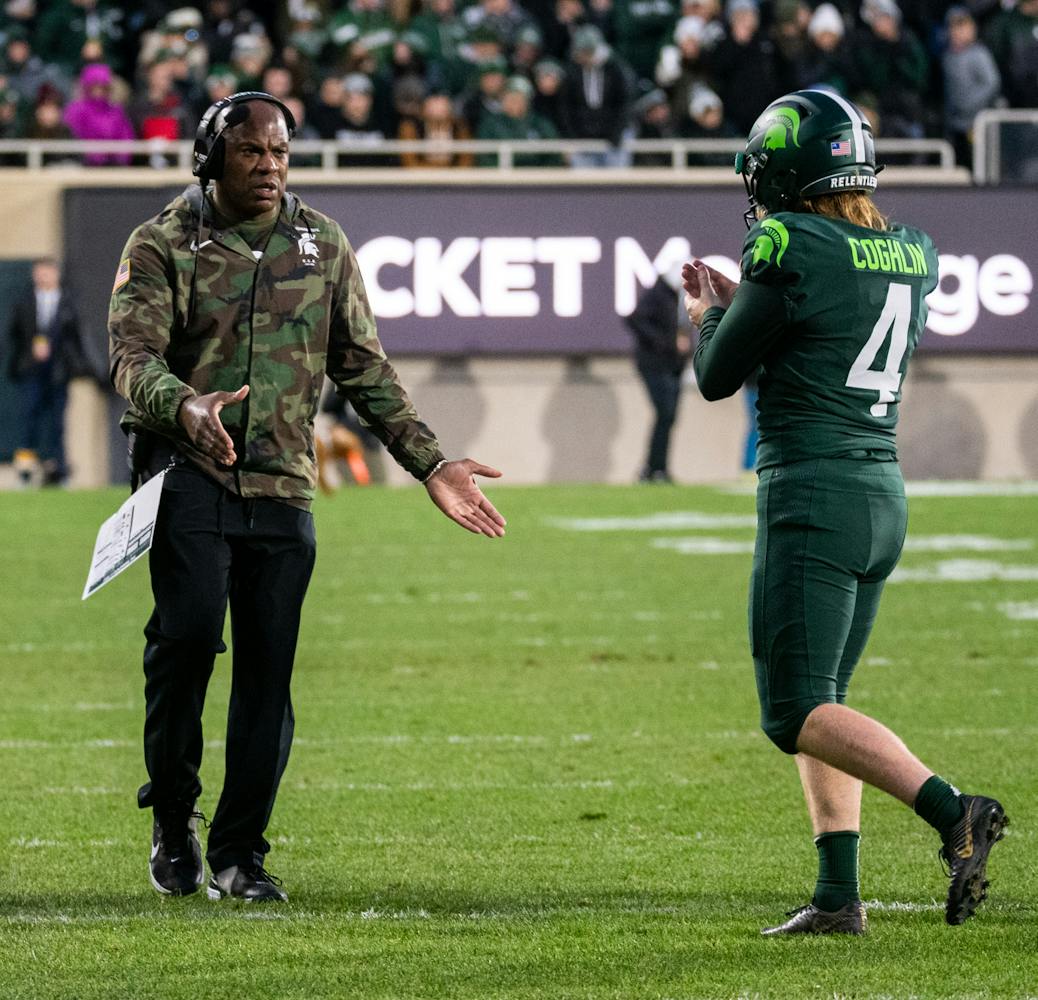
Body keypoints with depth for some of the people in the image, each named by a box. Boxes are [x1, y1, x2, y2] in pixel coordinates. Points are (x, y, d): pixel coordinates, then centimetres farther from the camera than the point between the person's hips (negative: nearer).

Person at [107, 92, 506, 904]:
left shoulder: (323, 245, 12)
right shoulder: (164, 244, 1)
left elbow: (366, 370, 16)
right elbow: (133, 355, -11)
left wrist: (431, 464, 8)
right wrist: (185, 407, -33)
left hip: (281, 484, 3)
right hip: (188, 470, -3)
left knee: (268, 668, -1)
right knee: (188, 632, -19)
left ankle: (239, 852, 8)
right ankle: (173, 818, 0)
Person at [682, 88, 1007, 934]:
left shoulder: (792, 251, -13)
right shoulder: (913, 256, 10)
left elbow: (718, 378, -4)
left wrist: (706, 317, 17)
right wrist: (738, 302, 27)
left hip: (812, 497, -8)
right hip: (884, 493, 8)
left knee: (799, 714, -6)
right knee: (821, 702, 15)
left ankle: (951, 811, -22)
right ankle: (839, 895, 9)